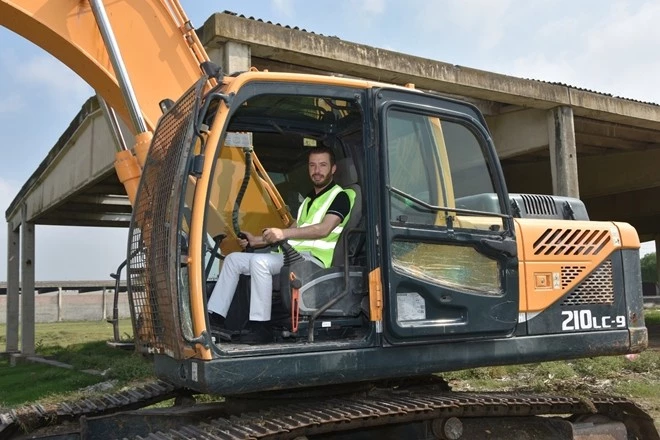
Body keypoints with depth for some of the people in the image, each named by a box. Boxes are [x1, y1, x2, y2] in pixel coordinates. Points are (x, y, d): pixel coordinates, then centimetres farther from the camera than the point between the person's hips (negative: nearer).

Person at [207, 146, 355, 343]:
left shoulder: (340, 196, -2)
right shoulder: (309, 199, 26)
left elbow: (324, 229, -19)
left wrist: (284, 233, -31)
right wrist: (255, 240, 13)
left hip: (314, 258, -9)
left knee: (259, 261, -32)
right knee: (233, 259, 1)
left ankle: (262, 328, -30)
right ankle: (214, 318, -2)